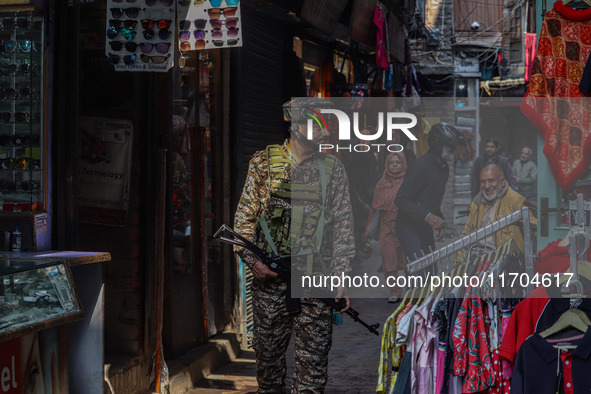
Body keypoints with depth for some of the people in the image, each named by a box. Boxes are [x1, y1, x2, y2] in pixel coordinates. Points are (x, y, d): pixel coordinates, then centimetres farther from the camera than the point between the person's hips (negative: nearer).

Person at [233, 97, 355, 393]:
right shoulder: (263, 162, 5)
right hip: (269, 275, 0)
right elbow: (245, 216, 6)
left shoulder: (333, 169, 6)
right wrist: (252, 259, -6)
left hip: (317, 279, 0)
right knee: (268, 352, 9)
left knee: (313, 358, 0)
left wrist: (342, 277, 0)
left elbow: (343, 225, 5)